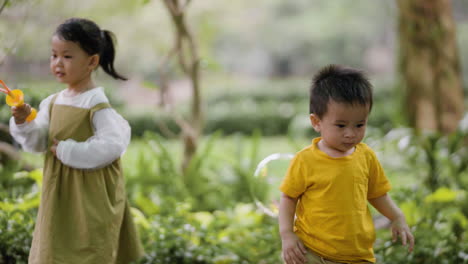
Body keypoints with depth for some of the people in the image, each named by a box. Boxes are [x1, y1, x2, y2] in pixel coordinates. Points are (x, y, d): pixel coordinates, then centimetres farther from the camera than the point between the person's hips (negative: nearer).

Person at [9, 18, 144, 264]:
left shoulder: (98, 105, -17)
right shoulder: (52, 102, 5)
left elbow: (111, 146, -25)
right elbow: (38, 142, 3)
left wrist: (66, 150, -22)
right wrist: (24, 122, -17)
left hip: (91, 199, -7)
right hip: (59, 195, 7)